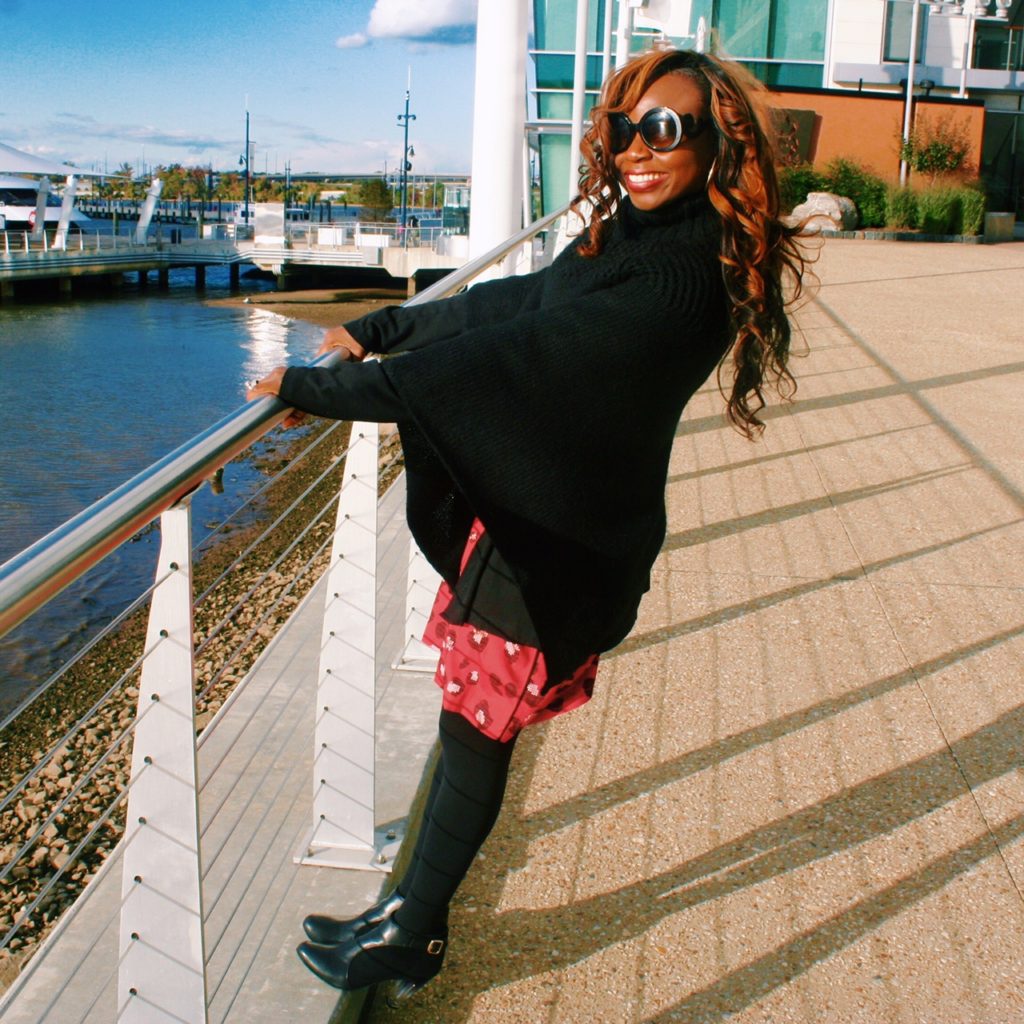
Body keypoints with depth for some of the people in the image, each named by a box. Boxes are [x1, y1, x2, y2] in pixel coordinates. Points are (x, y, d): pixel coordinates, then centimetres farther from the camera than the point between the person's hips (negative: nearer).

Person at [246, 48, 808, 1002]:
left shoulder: (680, 279, -24)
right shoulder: (622, 242, 6)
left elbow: (510, 357, -29)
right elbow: (508, 303, 19)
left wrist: (318, 388, -25)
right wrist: (375, 330, 22)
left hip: (559, 547, -8)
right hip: (522, 515, 8)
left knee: (474, 735, 7)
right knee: (473, 729, 17)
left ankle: (413, 937, 28)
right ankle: (416, 912, 34)